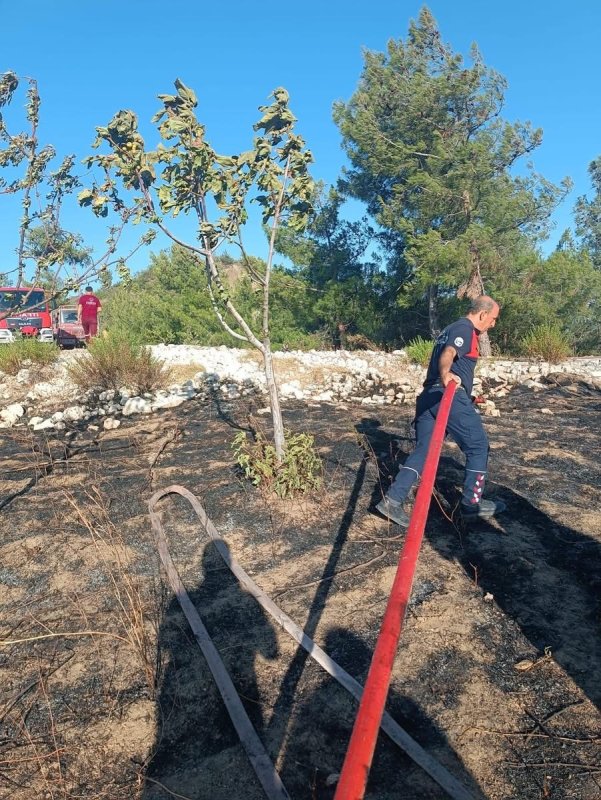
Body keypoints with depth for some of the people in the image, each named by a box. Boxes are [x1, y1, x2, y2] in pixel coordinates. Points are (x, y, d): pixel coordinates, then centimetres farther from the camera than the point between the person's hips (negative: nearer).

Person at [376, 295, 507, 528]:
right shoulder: (465, 328, -4)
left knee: (423, 450, 6)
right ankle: (472, 504, 13)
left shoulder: (451, 328, 27)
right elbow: (448, 354, -25)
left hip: (428, 396, 9)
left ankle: (392, 499, -4)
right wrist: (446, 375, -45)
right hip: (451, 396, -9)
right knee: (478, 446, 5)